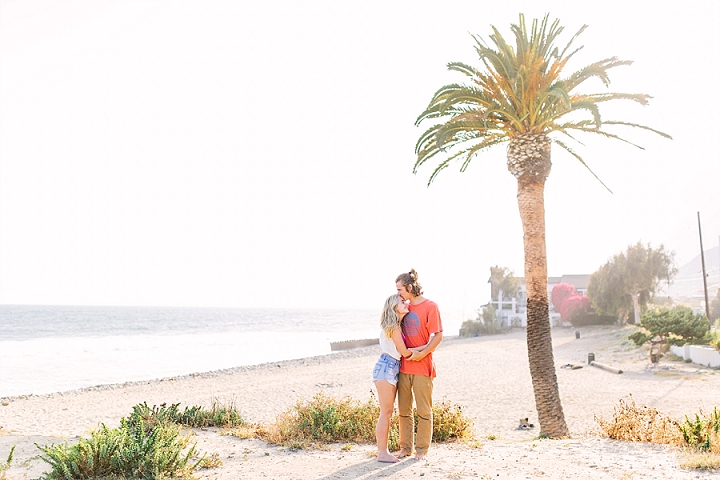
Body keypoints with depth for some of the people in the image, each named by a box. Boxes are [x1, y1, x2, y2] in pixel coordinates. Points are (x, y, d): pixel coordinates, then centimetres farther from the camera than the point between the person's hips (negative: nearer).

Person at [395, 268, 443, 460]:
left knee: (424, 411, 4)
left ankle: (422, 449, 14)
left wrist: (422, 353, -17)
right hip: (404, 366, 6)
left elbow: (438, 336, -11)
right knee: (403, 410, 10)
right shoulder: (405, 307, 11)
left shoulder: (430, 306, -7)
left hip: (422, 367, -6)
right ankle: (405, 447, 21)